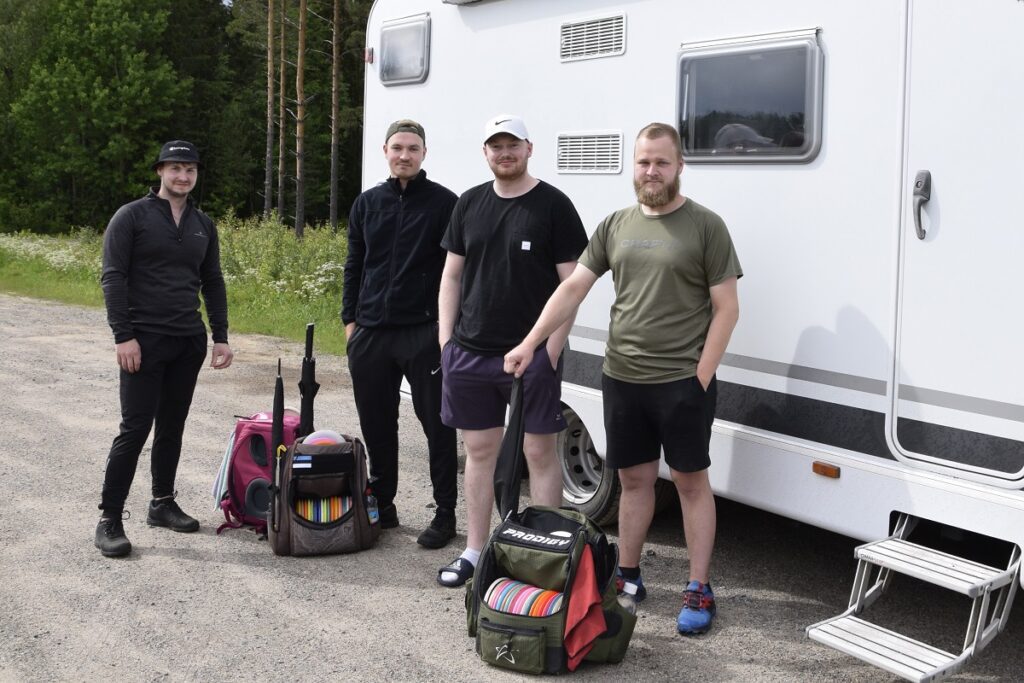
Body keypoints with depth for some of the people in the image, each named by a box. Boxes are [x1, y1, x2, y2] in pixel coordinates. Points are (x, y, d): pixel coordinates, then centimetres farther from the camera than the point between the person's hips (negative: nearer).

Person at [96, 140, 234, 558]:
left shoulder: (202, 225, 12)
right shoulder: (132, 217, -4)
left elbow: (213, 284, 16)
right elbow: (113, 278, -9)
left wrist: (220, 336, 10)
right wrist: (123, 336, -16)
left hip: (190, 342, 5)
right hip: (144, 341, -5)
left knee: (172, 426, 11)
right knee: (135, 428, -7)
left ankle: (163, 503, 24)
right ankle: (109, 518, 1)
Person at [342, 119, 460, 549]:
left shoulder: (443, 203, -1)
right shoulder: (367, 204, 13)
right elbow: (354, 267, 17)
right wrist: (350, 319, 11)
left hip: (425, 333, -5)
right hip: (370, 333, 5)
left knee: (437, 425, 1)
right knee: (376, 425, 12)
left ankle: (445, 513, 10)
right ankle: (382, 506, 26)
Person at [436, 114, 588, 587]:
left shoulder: (553, 206, -3)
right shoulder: (469, 203, 11)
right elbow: (452, 274, 15)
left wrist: (551, 349, -12)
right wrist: (446, 336, 6)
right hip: (470, 352, 5)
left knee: (538, 451, 2)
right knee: (479, 449, 12)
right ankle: (474, 550, 23)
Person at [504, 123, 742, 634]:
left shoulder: (705, 226, -4)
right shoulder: (614, 226, 9)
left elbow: (726, 308, -6)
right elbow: (572, 288, 5)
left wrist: (701, 375, -12)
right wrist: (530, 343, -5)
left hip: (682, 381, -4)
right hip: (622, 378, 4)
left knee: (691, 481, 5)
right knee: (633, 479, 14)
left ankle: (699, 590, 14)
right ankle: (628, 577, 27)